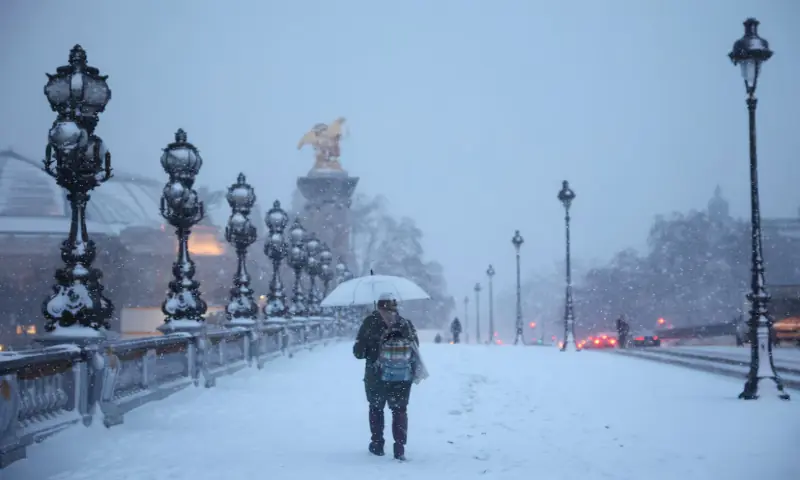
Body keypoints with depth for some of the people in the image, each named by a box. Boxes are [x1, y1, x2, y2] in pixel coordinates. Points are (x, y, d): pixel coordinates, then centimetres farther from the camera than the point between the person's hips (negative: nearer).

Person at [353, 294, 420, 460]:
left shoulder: (371, 322, -7)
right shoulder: (406, 324, 0)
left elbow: (359, 352, -7)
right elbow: (416, 350, 3)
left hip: (376, 377, -1)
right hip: (403, 378, 2)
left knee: (376, 408, 20)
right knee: (400, 410, 13)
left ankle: (377, 444, 22)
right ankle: (400, 448, 3)